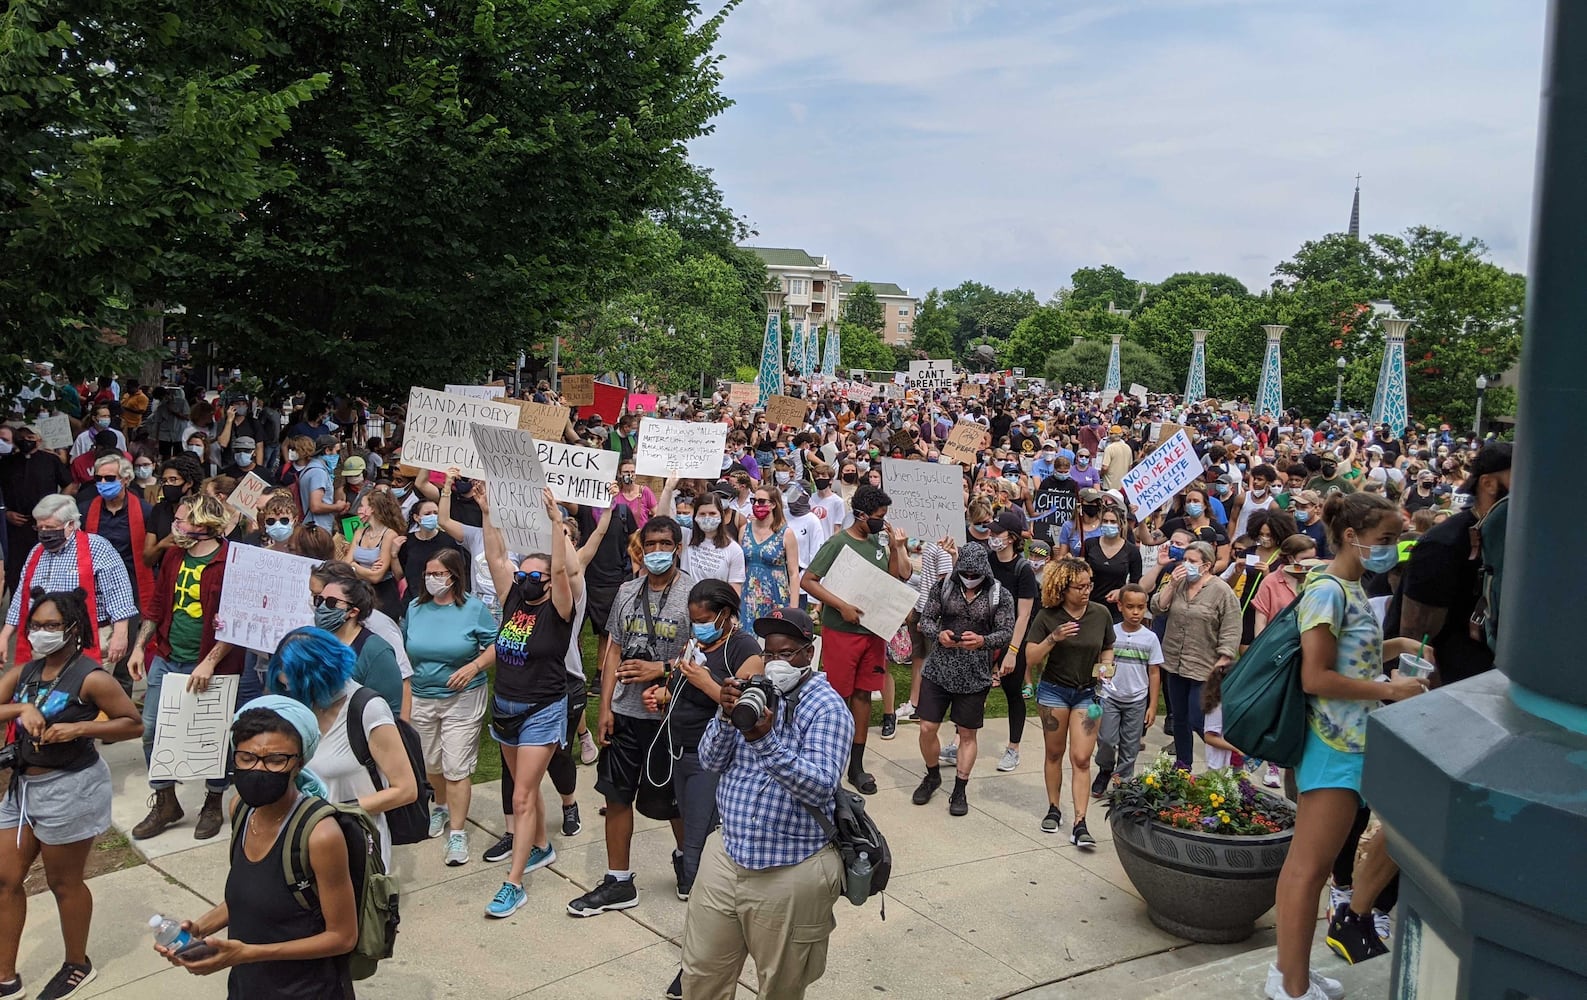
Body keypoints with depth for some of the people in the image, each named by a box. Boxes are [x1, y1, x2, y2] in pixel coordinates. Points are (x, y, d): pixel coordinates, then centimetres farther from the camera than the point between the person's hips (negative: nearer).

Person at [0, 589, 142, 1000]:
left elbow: (134, 724, -12)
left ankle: (78, 966, 29)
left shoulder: (90, 678, -15)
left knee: (64, 882, 9)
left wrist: (80, 728, -22)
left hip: (70, 789, -7)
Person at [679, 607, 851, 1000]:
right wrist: (726, 716, -18)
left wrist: (766, 741, -34)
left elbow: (821, 788, -23)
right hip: (727, 855, 5)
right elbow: (711, 761, 2)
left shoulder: (827, 707, -11)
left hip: (791, 874, -5)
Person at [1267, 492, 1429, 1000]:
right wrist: (1389, 689, -16)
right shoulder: (1328, 591, -16)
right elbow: (1316, 677, -20)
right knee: (1310, 866, -3)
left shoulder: (1352, 590, 13)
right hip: (1334, 745, -10)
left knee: (1307, 862, 15)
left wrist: (1395, 646, 8)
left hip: (1351, 743, 10)